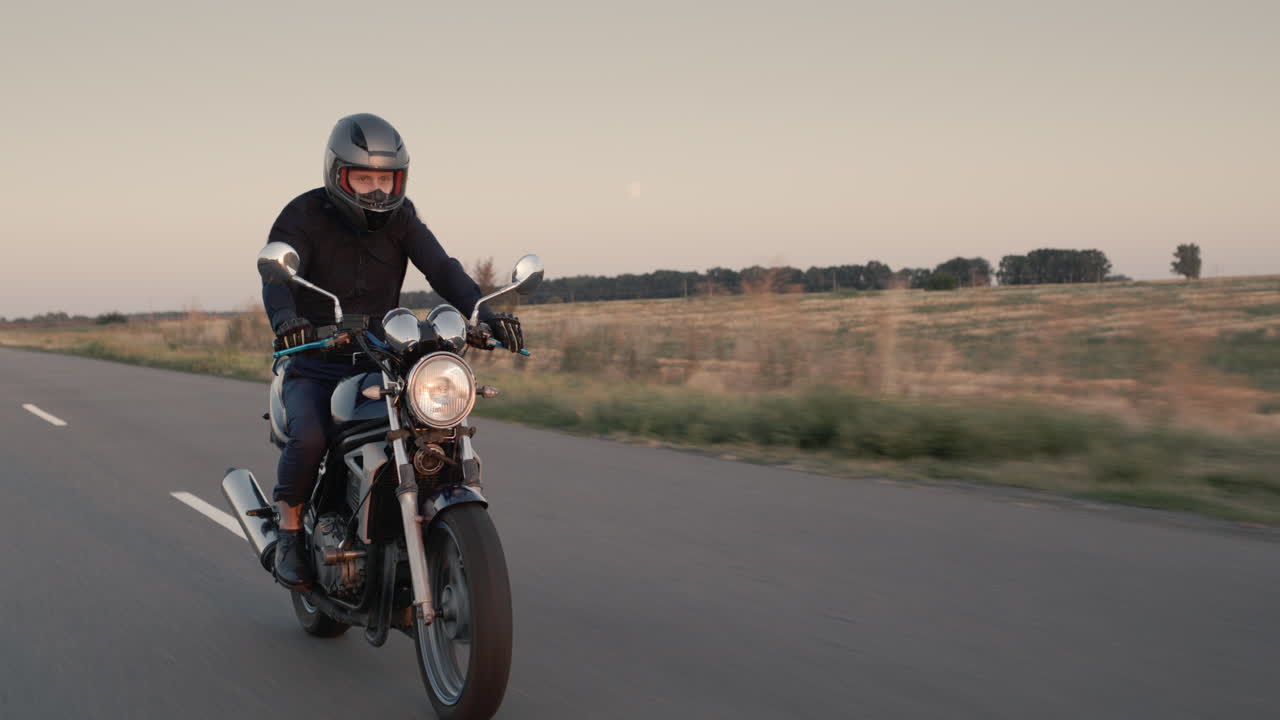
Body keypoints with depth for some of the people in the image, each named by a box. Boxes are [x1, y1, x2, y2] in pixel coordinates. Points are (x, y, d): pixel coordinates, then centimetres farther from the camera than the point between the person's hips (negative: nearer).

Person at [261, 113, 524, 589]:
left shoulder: (399, 217, 3)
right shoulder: (303, 215, -7)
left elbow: (441, 268, -10)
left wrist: (484, 314, -28)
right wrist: (286, 320, -47)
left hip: (378, 361, 3)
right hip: (313, 363, -3)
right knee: (309, 438, -29)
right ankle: (289, 530, -4)